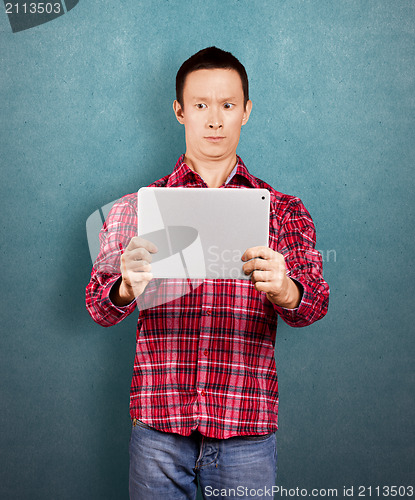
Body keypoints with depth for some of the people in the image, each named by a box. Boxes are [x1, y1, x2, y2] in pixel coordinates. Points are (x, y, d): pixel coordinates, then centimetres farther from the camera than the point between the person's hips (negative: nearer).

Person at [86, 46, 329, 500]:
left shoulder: (283, 210, 5)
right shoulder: (135, 206, 5)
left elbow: (315, 302, -6)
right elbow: (99, 306, -2)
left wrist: (285, 291, -30)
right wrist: (126, 289, -26)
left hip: (247, 429, 0)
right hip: (158, 427, 0)